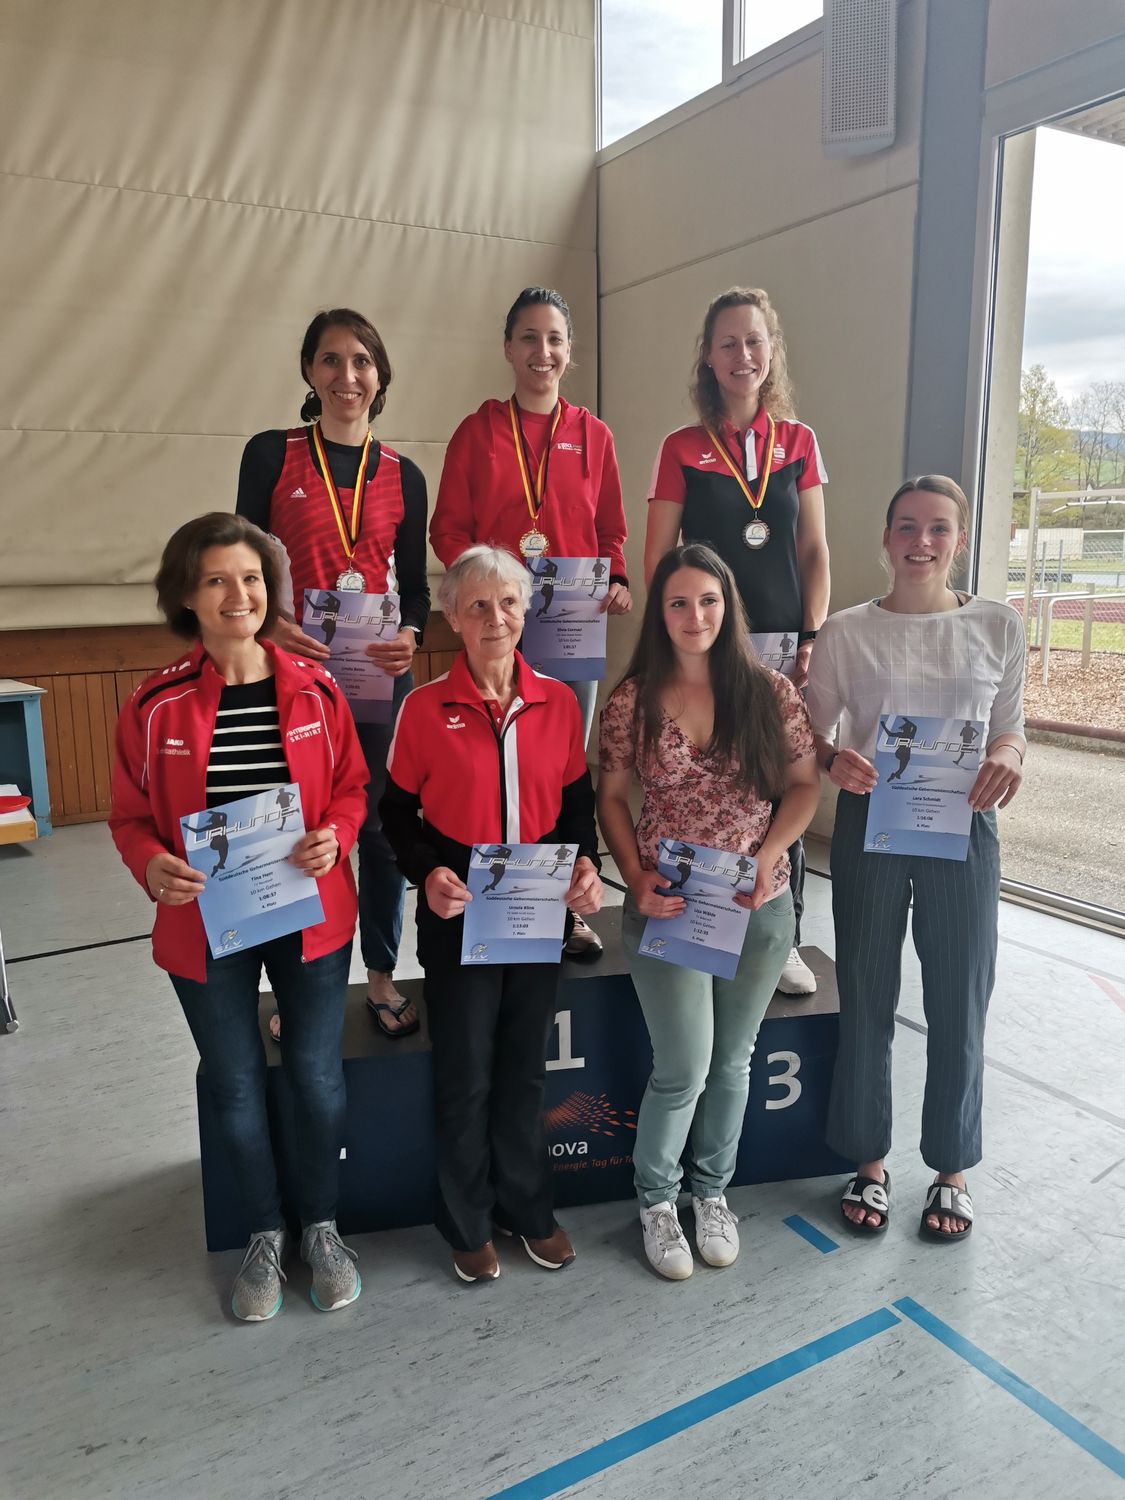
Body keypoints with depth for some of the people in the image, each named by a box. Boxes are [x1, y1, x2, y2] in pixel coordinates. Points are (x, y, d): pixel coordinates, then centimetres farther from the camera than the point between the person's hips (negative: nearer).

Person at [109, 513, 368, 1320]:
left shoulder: (314, 688, -5)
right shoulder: (157, 705, -8)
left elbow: (352, 786, 3)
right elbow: (131, 816, 0)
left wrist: (334, 837, -17)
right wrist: (153, 866, -21)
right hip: (205, 926, 0)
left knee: (318, 1077, 10)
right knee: (236, 1089, 14)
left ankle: (321, 1225, 36)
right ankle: (266, 1233, 39)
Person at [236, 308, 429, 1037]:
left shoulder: (403, 475, 7)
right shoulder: (271, 454, 0)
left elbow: (415, 584, 8)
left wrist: (411, 636, -13)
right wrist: (268, 625, -19)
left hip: (381, 673, 2)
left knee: (383, 820, 6)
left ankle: (383, 975, 24)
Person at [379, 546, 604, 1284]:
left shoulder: (558, 700, -1)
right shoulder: (427, 706, -9)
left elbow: (577, 800, 7)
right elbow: (398, 810, -3)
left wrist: (587, 864, -9)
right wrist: (427, 872, -19)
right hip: (458, 915, -3)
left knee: (526, 1066, 18)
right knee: (466, 1074, 12)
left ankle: (529, 1208, 39)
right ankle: (469, 1224, 33)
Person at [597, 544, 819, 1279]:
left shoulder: (770, 692, -4)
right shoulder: (634, 701, -6)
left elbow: (804, 784, 2)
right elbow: (610, 797, 1)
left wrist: (769, 853, -12)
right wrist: (635, 876, -11)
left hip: (759, 909, 2)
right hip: (669, 907, -2)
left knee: (732, 1060, 16)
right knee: (684, 1069, 2)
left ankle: (713, 1191, 40)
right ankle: (656, 1200, 30)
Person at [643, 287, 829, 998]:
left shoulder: (798, 441, 9)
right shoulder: (683, 448, 2)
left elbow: (814, 549, 8)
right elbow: (658, 559, 1)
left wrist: (813, 636, -2)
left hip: (783, 644, 2)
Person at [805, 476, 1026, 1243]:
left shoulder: (999, 626, 1)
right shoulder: (846, 631, -2)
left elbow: (1012, 726, 8)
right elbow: (813, 732, 2)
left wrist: (1008, 756, -15)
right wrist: (835, 759, -20)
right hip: (870, 824, 0)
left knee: (959, 1003, 8)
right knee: (868, 999, 10)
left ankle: (952, 1170, 30)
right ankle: (870, 1162, 29)